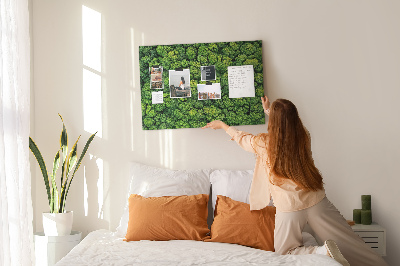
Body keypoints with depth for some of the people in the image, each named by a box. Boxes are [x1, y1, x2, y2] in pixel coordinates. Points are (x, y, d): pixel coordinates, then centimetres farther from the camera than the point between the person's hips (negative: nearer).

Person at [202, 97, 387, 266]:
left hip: (289, 208, -3)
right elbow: (287, 126, 25)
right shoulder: (304, 137, 0)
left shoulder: (263, 143, -8)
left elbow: (240, 137, 14)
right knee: (351, 246, 10)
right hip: (316, 201, 3)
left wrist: (222, 125, 32)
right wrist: (269, 111, 38)